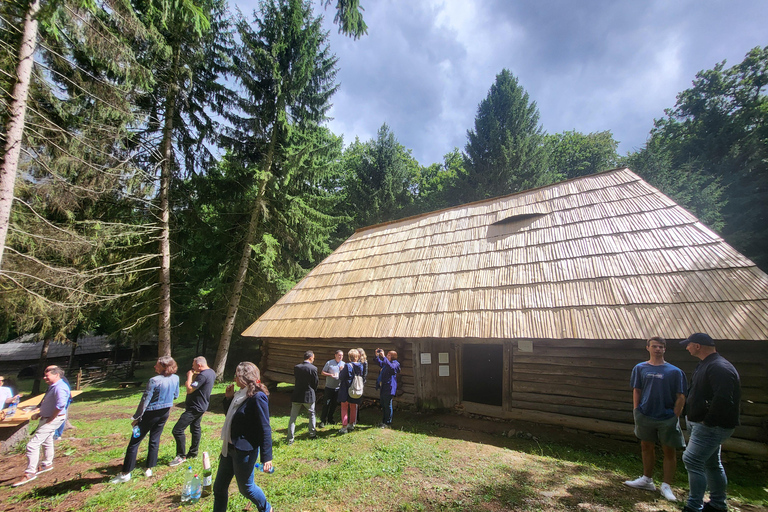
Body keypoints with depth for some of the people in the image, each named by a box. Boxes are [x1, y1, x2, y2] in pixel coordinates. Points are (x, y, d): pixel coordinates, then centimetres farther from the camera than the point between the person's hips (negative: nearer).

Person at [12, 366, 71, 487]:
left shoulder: (60, 387, -26)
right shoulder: (52, 386, 10)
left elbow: (60, 405, -36)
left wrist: (51, 419, -25)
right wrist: (39, 413, 8)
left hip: (52, 420, -11)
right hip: (46, 418, 11)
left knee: (32, 444, -10)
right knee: (47, 441, 26)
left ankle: (30, 473, 2)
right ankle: (47, 464, 44)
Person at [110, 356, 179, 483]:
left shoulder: (154, 381, -23)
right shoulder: (175, 378, -5)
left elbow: (145, 400, -19)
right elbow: (175, 396, 9)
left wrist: (136, 418, -10)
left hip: (151, 413, -6)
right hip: (165, 413, 6)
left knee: (134, 442, 7)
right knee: (155, 440, 18)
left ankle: (125, 474, 14)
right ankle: (149, 469, 23)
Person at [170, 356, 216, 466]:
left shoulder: (203, 375, -25)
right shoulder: (211, 372, 6)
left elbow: (189, 389, -25)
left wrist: (190, 376, -14)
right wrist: (193, 376, 3)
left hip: (194, 408, -11)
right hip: (201, 406, 11)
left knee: (177, 430, -6)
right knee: (195, 429, 20)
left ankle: (181, 456, 3)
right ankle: (193, 453, 31)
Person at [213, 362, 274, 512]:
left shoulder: (258, 397, -23)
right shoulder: (241, 394, 5)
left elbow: (265, 429, -22)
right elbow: (231, 416, 18)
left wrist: (266, 457, -21)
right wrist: (228, 398, 3)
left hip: (244, 450, -8)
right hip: (229, 447, 9)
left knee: (246, 487, 12)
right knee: (219, 487, 17)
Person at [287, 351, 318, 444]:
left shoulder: (296, 367, -1)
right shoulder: (313, 368, -12)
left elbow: (295, 379, 8)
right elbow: (315, 383, -4)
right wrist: (314, 393, 14)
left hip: (296, 395, 3)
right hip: (309, 395, -2)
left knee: (293, 417, 9)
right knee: (312, 414, 20)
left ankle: (290, 439, 9)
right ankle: (312, 434, 27)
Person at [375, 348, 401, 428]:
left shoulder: (395, 364, -11)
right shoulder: (385, 363, 13)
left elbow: (391, 367, -33)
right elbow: (379, 362, 30)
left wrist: (383, 357, -35)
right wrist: (377, 356, 12)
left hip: (389, 389, -9)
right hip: (383, 388, 9)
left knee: (388, 406, -2)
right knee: (383, 406, 17)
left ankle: (388, 423, 8)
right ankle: (384, 421, 29)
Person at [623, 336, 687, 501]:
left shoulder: (674, 371, -5)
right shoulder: (640, 368, 0)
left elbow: (681, 397, -4)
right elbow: (636, 391, 4)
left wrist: (675, 417, -9)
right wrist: (636, 412, -1)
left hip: (667, 418, -2)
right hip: (645, 416, 2)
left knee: (669, 451, 7)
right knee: (647, 447, 15)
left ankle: (666, 486, 22)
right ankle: (647, 480, 31)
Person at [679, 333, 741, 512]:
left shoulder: (719, 368, -22)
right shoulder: (706, 365, 12)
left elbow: (722, 400, -30)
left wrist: (707, 420, -21)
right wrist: (693, 418, 15)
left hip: (712, 426, -11)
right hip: (703, 424, 11)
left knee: (692, 460, -9)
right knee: (712, 464, 20)